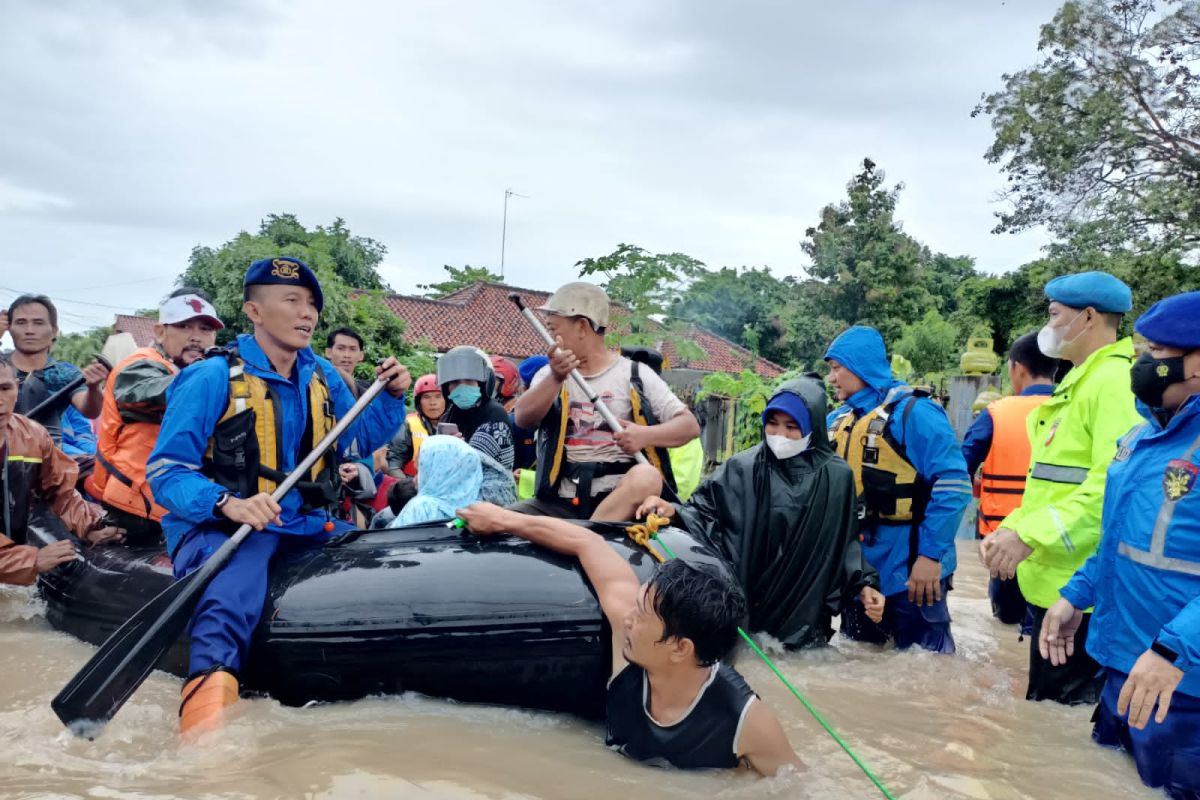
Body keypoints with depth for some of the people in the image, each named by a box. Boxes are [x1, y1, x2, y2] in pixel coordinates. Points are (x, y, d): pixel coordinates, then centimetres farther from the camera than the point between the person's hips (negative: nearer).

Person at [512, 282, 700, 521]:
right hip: (563, 501, 2)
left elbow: (690, 425, 1)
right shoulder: (550, 374, 13)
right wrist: (556, 379, -24)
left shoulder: (634, 375, 6)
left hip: (620, 499, -1)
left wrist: (645, 435, -18)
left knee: (646, 477, -34)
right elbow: (523, 419, -6)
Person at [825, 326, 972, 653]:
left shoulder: (913, 412, -13)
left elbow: (953, 483, -19)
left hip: (909, 570, -7)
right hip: (856, 568, 7)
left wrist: (930, 555, -21)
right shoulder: (837, 421, 9)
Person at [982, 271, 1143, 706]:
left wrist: (1030, 536, -25)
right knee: (1049, 704, 18)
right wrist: (1012, 527, 12)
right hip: (1054, 579, 10)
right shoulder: (1078, 383, 18)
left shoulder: (1115, 381, -15)